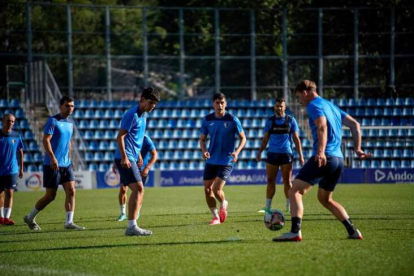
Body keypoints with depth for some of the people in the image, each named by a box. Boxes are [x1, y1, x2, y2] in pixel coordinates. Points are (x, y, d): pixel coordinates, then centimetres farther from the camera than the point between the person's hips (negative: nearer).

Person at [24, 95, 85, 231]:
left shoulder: (70, 123, 13)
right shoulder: (53, 121, -10)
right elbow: (46, 140, -17)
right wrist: (52, 158, -27)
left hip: (66, 164, 7)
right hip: (52, 164, -7)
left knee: (71, 191, -6)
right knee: (50, 196, -2)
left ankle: (69, 222, -6)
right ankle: (30, 218, 15)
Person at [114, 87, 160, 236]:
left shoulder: (143, 115, 16)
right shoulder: (132, 115, -13)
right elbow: (120, 136, -17)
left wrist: (137, 154, 27)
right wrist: (124, 158, -24)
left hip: (131, 158, 10)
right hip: (126, 158, -10)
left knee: (139, 190, 10)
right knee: (138, 189, -17)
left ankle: (132, 226, 13)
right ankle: (132, 226, -19)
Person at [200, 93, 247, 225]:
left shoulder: (232, 120, -8)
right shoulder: (207, 120, 2)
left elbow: (243, 138, 0)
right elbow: (202, 139, 11)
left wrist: (237, 152, -17)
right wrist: (204, 151, -11)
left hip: (226, 161, -4)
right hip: (211, 160, 4)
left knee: (217, 189, -14)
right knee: (207, 189, 2)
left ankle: (223, 204, 20)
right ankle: (216, 217, 18)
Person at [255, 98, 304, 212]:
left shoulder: (291, 120, 3)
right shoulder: (270, 120, 8)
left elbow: (296, 138, 4)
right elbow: (266, 138, 12)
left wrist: (300, 155, -1)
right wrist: (260, 152, 2)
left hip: (286, 154, -2)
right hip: (272, 154, 2)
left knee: (287, 181, 0)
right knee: (270, 181, 0)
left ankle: (289, 206, 7)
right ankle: (268, 206, 3)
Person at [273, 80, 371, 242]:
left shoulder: (314, 106, -4)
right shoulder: (331, 106, 24)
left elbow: (322, 127, -22)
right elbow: (354, 125, 23)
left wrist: (321, 152, -34)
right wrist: (357, 149, 21)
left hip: (323, 159, -9)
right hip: (339, 159, 9)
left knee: (295, 192, -10)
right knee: (325, 199, 24)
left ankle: (295, 232, -27)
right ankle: (353, 231, 17)